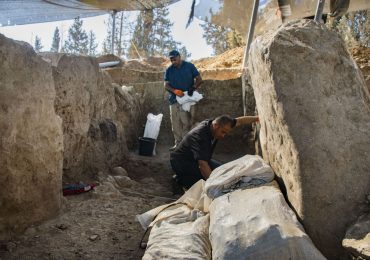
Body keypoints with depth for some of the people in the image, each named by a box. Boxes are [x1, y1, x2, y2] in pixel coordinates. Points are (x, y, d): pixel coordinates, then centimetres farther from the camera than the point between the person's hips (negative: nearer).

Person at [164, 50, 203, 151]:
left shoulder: (189, 66, 2)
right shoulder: (169, 70, 9)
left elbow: (199, 79, 3)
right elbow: (166, 85, 6)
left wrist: (193, 88, -17)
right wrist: (175, 91, -15)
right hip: (174, 100, 3)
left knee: (186, 123, -7)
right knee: (175, 124, 4)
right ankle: (177, 144, 12)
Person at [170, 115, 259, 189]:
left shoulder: (215, 123, -9)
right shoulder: (200, 135, -35)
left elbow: (239, 121, 5)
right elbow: (202, 165, -40)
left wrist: (257, 118, 9)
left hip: (197, 159, 10)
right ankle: (181, 180, -6)